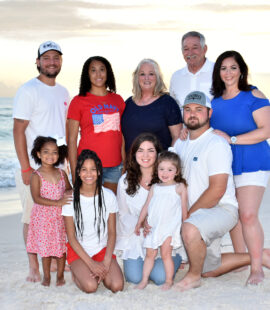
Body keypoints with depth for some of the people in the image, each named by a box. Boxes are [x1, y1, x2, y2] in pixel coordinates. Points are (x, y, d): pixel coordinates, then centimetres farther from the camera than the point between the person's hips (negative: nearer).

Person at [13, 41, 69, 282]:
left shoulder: (63, 92, 14)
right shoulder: (28, 90, -7)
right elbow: (18, 130, -12)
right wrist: (25, 168, -17)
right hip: (34, 168, -6)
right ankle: (34, 268, 9)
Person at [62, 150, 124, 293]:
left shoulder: (108, 196, -3)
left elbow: (112, 232, 1)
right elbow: (71, 237, -7)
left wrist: (106, 262, -12)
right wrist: (91, 263, -15)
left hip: (102, 249, 2)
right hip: (78, 250, -2)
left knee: (117, 285, -21)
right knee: (90, 286, -26)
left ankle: (99, 272, 10)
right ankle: (77, 271, 8)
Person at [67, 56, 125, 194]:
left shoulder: (118, 100, 12)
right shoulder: (78, 101, 1)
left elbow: (123, 135, 15)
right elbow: (72, 140, -2)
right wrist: (74, 174, -8)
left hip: (115, 167, 4)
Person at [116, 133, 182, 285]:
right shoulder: (125, 181, 5)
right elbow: (123, 214, 11)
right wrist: (139, 224, -7)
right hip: (135, 238, 2)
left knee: (160, 277, -19)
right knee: (134, 277, -16)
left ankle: (176, 258, 14)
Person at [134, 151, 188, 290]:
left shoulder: (179, 187, 2)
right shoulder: (154, 188, 13)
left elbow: (184, 209, 4)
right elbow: (146, 206, 18)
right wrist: (139, 223, 19)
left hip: (170, 227, -4)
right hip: (153, 226, 4)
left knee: (165, 254, -6)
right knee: (150, 254, 8)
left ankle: (169, 280, 8)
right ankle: (144, 280, 16)